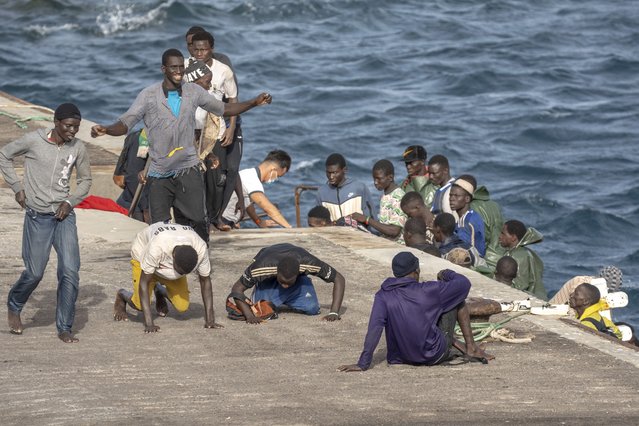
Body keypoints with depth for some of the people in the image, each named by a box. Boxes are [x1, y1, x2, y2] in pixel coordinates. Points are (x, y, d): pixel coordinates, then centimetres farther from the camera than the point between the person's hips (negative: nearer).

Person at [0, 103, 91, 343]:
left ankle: (64, 328, 0)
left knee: (70, 271, -9)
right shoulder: (33, 141, -9)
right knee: (34, 272, 2)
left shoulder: (78, 148, 0)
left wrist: (70, 201, -3)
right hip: (37, 217, -2)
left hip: (64, 216, 2)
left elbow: (85, 181, 14)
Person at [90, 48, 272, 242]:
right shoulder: (149, 96, -4)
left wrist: (254, 103, 6)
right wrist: (105, 130, -32)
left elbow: (224, 109, 16)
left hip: (188, 170, 1)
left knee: (198, 221, -9)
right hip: (159, 174, -1)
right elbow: (125, 124, -11)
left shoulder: (193, 92, 4)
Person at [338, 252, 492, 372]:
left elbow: (374, 328, -22)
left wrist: (363, 364, -24)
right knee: (457, 297, 12)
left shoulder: (383, 296, -12)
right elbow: (464, 283, -6)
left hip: (404, 357, 4)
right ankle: (471, 347, 18)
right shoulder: (427, 291, -17)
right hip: (435, 356, -4)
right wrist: (447, 274, 16)